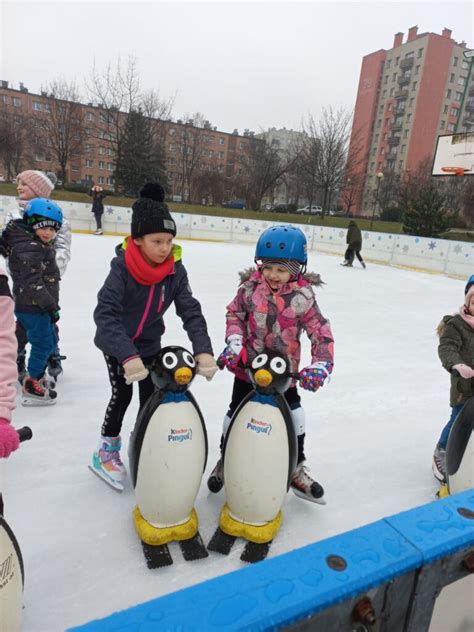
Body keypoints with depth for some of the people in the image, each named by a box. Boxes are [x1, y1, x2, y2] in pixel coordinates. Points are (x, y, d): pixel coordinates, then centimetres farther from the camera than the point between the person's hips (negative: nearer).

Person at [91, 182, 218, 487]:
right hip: (116, 343, -3)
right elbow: (105, 313, -39)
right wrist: (128, 355, -50)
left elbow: (191, 311, -21)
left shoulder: (176, 270, -18)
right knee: (122, 394, 0)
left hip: (150, 343, 4)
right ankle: (106, 451, 25)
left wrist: (203, 350, -35)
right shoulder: (123, 267, -29)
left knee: (152, 397, 6)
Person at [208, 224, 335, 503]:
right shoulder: (250, 287, -13)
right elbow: (234, 313, 1)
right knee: (236, 414, 13)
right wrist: (234, 342, -13)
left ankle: (296, 467, 34)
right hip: (247, 366, 1)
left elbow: (321, 332, -13)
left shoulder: (302, 297, -15)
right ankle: (226, 460, 40)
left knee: (295, 416, 9)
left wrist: (320, 364, -25)